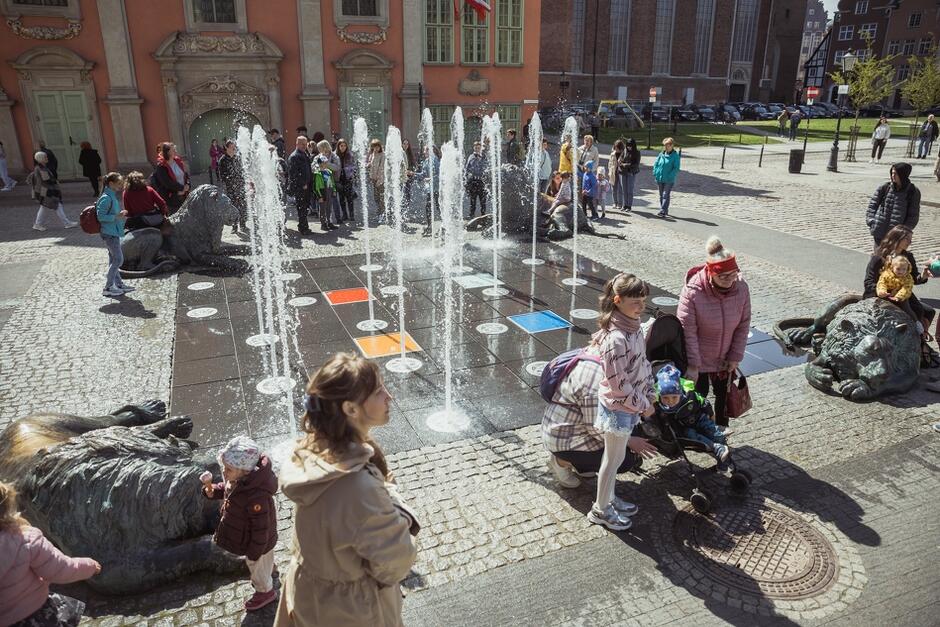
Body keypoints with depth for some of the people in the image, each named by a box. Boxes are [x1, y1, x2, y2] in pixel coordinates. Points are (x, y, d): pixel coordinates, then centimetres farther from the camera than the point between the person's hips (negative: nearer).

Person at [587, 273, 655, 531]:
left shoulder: (633, 327, -1)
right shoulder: (616, 339, -30)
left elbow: (643, 364, 10)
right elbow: (619, 384, -26)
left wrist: (649, 396, 6)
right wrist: (643, 405, -14)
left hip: (629, 405, 8)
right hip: (618, 408, -8)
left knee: (615, 456, 23)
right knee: (614, 459, 9)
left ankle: (609, 498, 41)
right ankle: (600, 510, 27)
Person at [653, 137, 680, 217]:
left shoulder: (675, 156, -7)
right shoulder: (661, 154, 6)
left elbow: (676, 168, -11)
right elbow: (655, 164, 13)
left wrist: (669, 176, -19)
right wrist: (655, 173, 0)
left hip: (669, 180, -5)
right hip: (659, 179, 5)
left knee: (665, 196, -9)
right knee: (661, 195, 13)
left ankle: (662, 212, -12)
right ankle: (665, 211, 26)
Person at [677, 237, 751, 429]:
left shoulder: (741, 288, -13)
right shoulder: (692, 291, -27)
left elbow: (743, 325, -3)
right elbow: (687, 332, -22)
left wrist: (735, 357, -4)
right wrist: (692, 365, -20)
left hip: (725, 359, 4)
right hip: (699, 359, -4)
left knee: (724, 393, 18)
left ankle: (721, 429, 40)